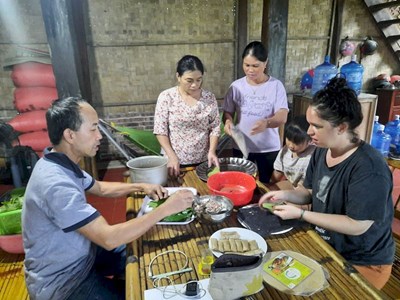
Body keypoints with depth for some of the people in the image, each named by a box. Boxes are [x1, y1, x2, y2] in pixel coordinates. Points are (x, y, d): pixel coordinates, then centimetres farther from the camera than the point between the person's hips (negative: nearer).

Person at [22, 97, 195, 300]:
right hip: (61, 283, -8)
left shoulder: (62, 165, -3)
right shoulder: (56, 184, -34)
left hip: (78, 256, 8)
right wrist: (165, 209, -30)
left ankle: (122, 283, 35)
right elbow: (109, 238, -36)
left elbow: (100, 188, 13)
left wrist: (140, 187, -2)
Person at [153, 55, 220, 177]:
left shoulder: (209, 97, -3)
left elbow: (215, 128, 1)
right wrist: (172, 156, -16)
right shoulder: (166, 97, -10)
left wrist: (212, 151, -12)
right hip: (176, 162, -2)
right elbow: (160, 131, -8)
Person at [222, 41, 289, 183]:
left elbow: (282, 117, -16)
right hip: (241, 147, 2)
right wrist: (228, 122, -21)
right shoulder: (236, 86, -2)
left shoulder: (276, 85, -8)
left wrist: (266, 123, -38)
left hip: (269, 149, -2)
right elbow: (228, 112, 3)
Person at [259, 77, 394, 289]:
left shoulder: (369, 168, -29)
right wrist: (285, 195, -13)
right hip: (325, 244, 7)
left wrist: (301, 214, -27)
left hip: (361, 263, -6)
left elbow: (357, 226, -28)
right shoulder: (321, 151, -4)